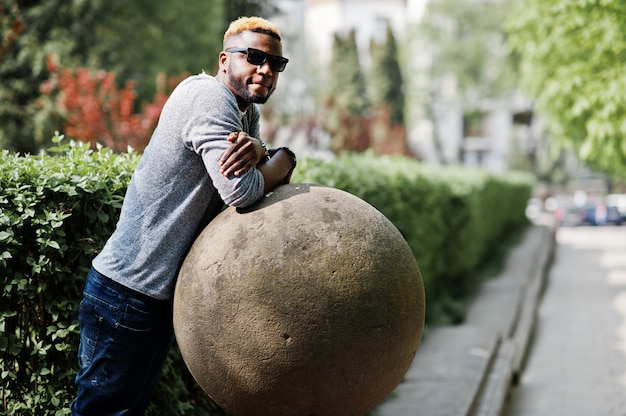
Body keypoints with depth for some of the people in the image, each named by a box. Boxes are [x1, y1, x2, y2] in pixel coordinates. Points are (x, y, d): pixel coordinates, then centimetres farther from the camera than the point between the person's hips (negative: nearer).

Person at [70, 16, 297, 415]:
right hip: (127, 292, -10)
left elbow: (267, 176, 1)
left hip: (165, 289, 10)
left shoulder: (247, 112, 13)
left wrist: (257, 150, -21)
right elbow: (240, 190, -27)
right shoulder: (208, 95, -17)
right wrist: (282, 158, -9)